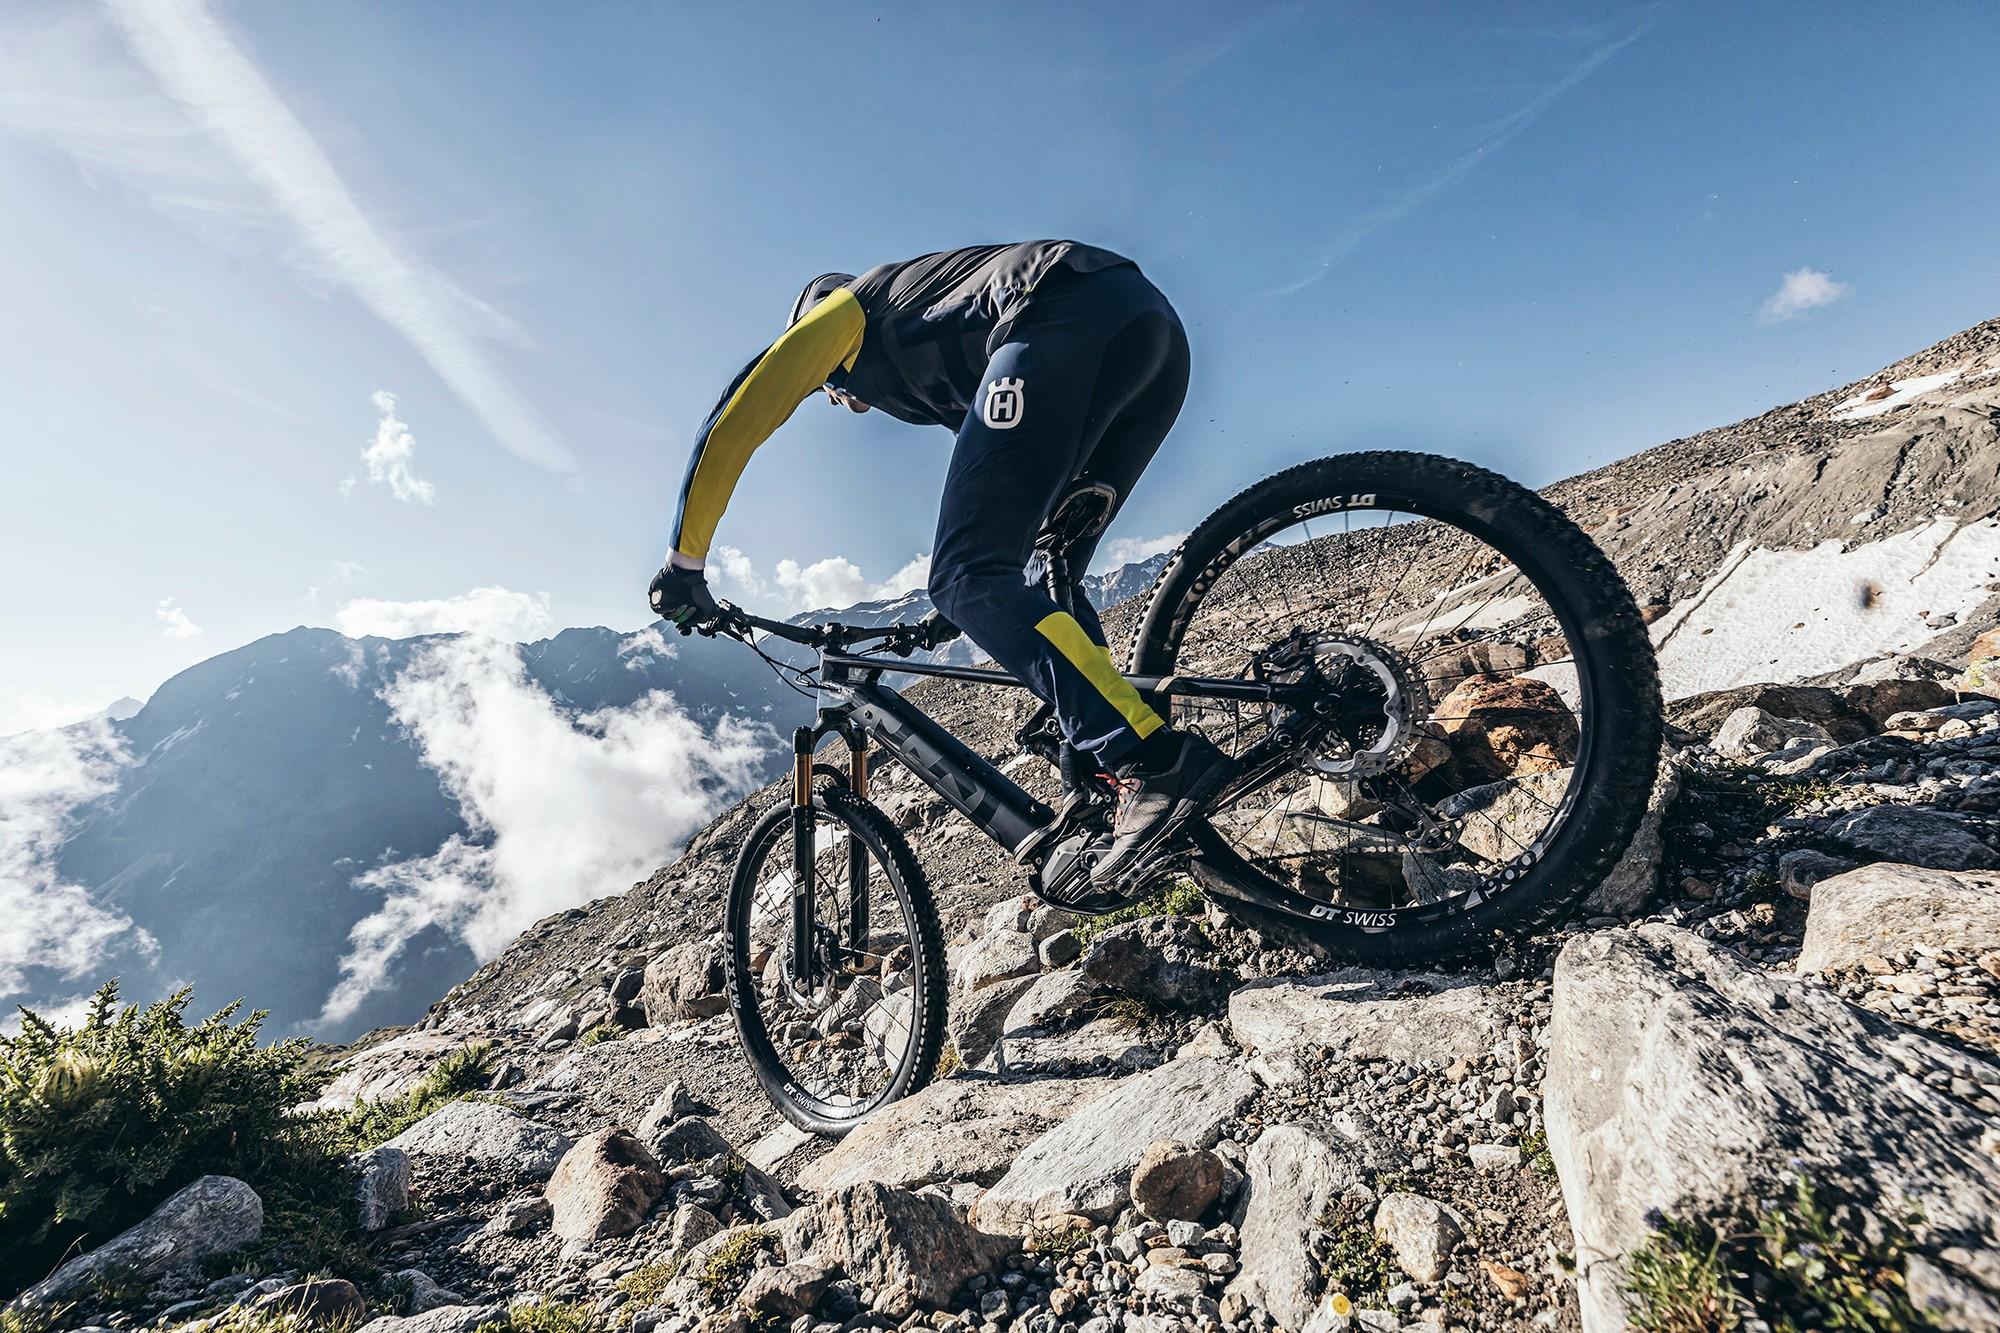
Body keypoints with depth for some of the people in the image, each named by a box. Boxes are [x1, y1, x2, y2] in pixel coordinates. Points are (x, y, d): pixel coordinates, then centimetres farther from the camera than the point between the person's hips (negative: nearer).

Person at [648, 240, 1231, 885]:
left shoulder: (839, 308, 24)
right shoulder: (930, 372, 41)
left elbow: (736, 416, 13)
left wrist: (684, 560, 17)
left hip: (1067, 318, -8)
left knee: (969, 579, -14)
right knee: (1048, 583, 11)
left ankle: (1156, 759, -25)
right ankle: (1113, 807, 2)